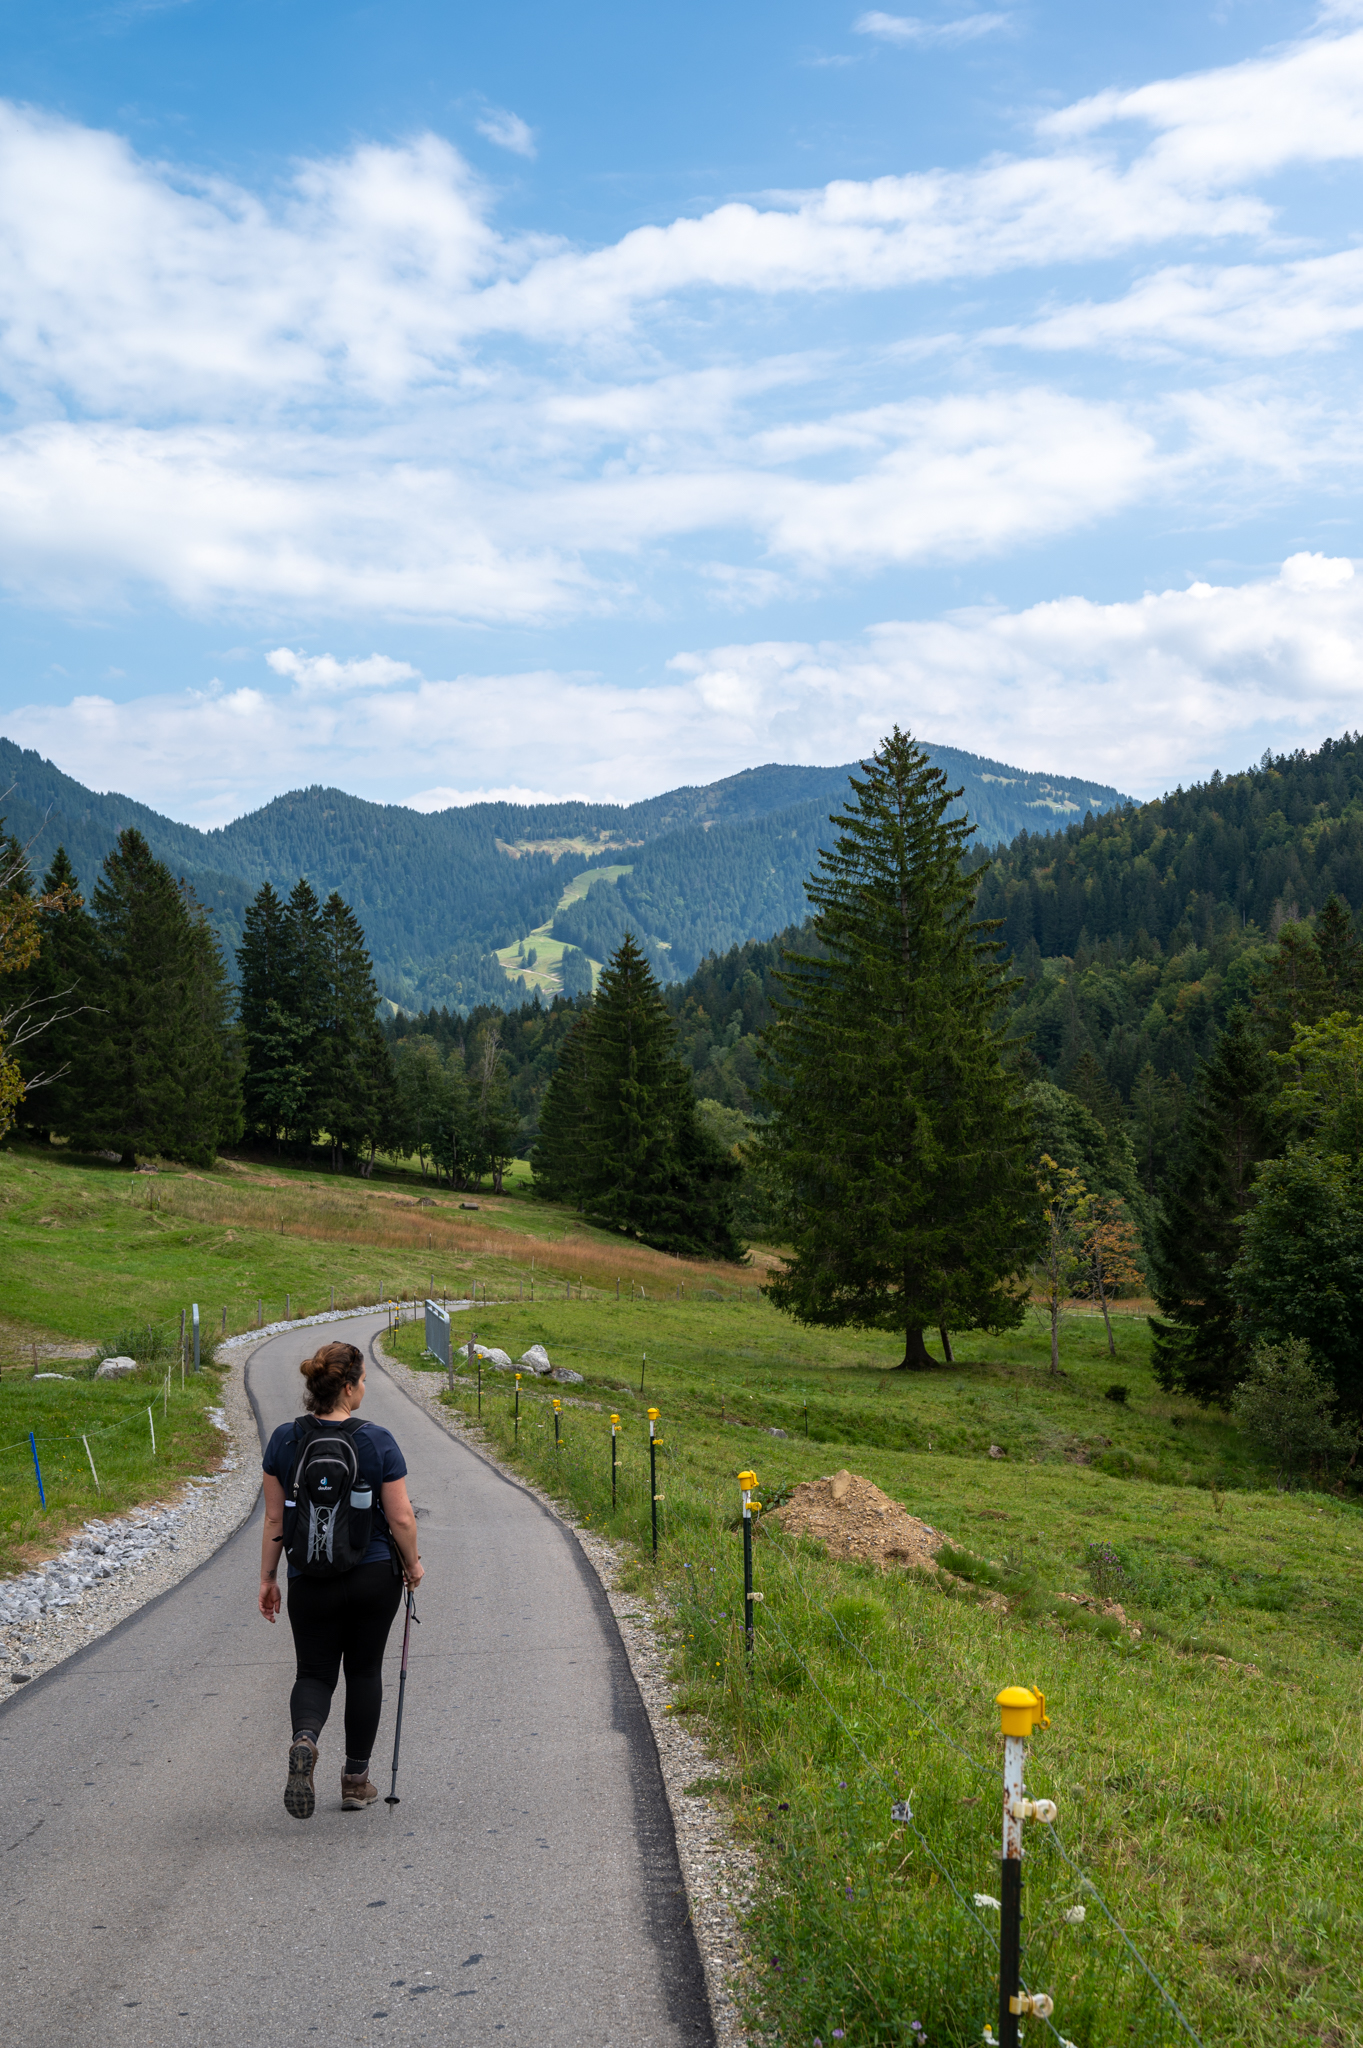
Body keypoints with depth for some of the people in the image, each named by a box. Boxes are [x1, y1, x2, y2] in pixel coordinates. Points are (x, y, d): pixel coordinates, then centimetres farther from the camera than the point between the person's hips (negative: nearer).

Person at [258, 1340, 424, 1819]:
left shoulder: (284, 1439, -4)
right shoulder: (378, 1441, -12)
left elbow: (274, 1519, 0)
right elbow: (401, 1518, -10)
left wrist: (268, 1578, 9)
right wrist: (412, 1565, 6)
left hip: (310, 1581, 1)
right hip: (375, 1576, -1)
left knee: (315, 1673, 11)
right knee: (364, 1671, 15)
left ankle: (305, 1739, -21)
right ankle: (356, 1779, 20)